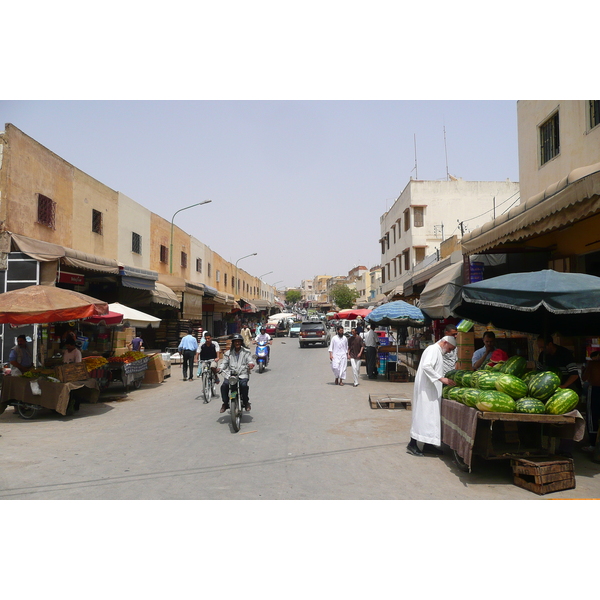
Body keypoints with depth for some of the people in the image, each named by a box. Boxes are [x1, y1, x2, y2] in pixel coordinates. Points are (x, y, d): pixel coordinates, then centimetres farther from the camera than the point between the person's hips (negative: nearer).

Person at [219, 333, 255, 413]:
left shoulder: (246, 352, 13)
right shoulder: (228, 353, 18)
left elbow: (250, 360, 3)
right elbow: (224, 363, 12)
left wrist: (251, 364, -22)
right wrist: (220, 369, -8)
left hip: (242, 374, -2)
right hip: (230, 375, 2)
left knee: (243, 385, -31)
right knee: (224, 386, -25)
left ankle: (246, 402, -8)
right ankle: (225, 403, -5)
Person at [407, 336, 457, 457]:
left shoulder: (438, 351, 19)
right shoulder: (433, 349, -12)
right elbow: (426, 366, -26)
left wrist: (445, 381, 13)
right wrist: (441, 378, -28)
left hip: (432, 390, 10)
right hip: (426, 389, -10)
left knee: (431, 415, 11)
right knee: (423, 414, -9)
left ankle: (427, 444, 17)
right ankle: (412, 444, -6)